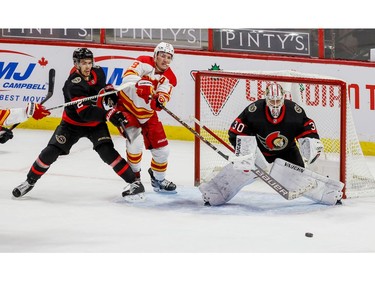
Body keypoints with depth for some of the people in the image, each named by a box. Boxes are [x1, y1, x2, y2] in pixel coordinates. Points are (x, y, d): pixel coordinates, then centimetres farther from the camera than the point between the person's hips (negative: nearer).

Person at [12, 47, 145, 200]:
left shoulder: (98, 71, -10)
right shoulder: (73, 84, -30)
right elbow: (85, 113, -40)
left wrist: (108, 90, -5)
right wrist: (108, 115, -51)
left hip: (96, 123, 3)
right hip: (73, 123, -3)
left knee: (107, 151, -17)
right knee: (51, 152, -7)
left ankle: (134, 182, -14)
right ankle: (30, 181, 14)